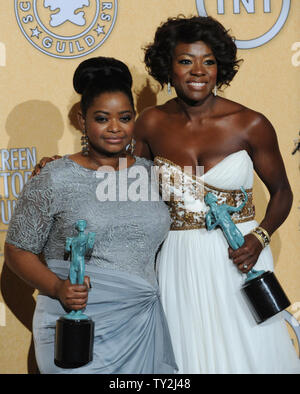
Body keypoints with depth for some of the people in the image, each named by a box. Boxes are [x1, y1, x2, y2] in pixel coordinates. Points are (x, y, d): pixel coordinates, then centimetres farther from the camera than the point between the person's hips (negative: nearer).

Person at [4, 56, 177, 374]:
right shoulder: (54, 180, -5)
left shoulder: (151, 175, 7)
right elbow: (17, 250, -3)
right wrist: (57, 288, -17)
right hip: (79, 332, -4)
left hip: (144, 326, 4)